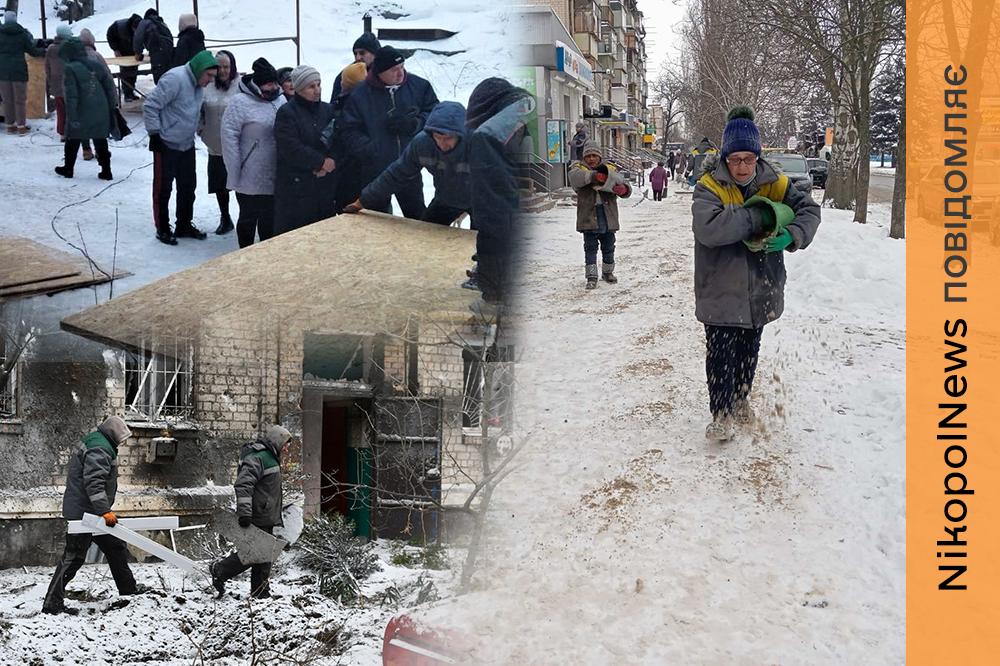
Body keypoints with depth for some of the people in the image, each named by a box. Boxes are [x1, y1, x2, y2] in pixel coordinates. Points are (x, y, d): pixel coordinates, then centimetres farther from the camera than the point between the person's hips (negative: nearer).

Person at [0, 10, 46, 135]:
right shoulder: (22, 34, -3)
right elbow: (33, 51, 3)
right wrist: (44, 51, 21)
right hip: (19, 70, -2)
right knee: (20, 100, 5)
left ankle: (10, 125, 11)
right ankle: (21, 126, 5)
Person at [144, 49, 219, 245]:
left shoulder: (198, 84, 5)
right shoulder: (175, 79, -22)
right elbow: (150, 106, -21)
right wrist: (155, 134, -18)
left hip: (187, 146, 8)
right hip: (166, 146, -8)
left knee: (188, 186, 15)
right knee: (163, 188, 3)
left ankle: (184, 225, 28)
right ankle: (162, 229, 13)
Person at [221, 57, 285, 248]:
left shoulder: (280, 100, 7)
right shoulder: (240, 103, -11)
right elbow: (229, 137, -12)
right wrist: (234, 174, -14)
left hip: (275, 178, 5)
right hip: (250, 180, -5)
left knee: (270, 220, 14)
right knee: (248, 218, 7)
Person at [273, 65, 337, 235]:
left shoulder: (328, 110, 12)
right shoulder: (286, 113, -4)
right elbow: (290, 148, -15)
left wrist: (332, 163, -13)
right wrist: (321, 161, -13)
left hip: (327, 187, 5)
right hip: (295, 187, -5)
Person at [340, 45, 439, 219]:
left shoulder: (419, 86, -1)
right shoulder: (360, 94, -6)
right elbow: (351, 133, -7)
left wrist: (413, 123, -14)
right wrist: (370, 150, -20)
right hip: (375, 172, -1)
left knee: (418, 218, 11)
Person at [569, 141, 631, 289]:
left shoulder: (611, 169, 6)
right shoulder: (579, 168, 0)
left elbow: (623, 185, 1)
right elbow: (575, 177, -25)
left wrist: (623, 189, -24)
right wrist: (593, 175, -40)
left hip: (608, 218, 3)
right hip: (588, 217, -3)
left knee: (608, 247, 14)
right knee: (590, 248, -3)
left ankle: (608, 272, 32)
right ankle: (592, 277, 0)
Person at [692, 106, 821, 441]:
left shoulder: (774, 182, -3)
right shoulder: (710, 186, -15)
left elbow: (808, 208, -1)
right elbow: (708, 228, -31)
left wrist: (792, 235, -22)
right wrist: (756, 216, -28)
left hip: (760, 289, 4)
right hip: (721, 290, -4)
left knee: (749, 348, 20)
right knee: (721, 351, -3)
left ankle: (741, 397, 41)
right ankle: (722, 413, 11)